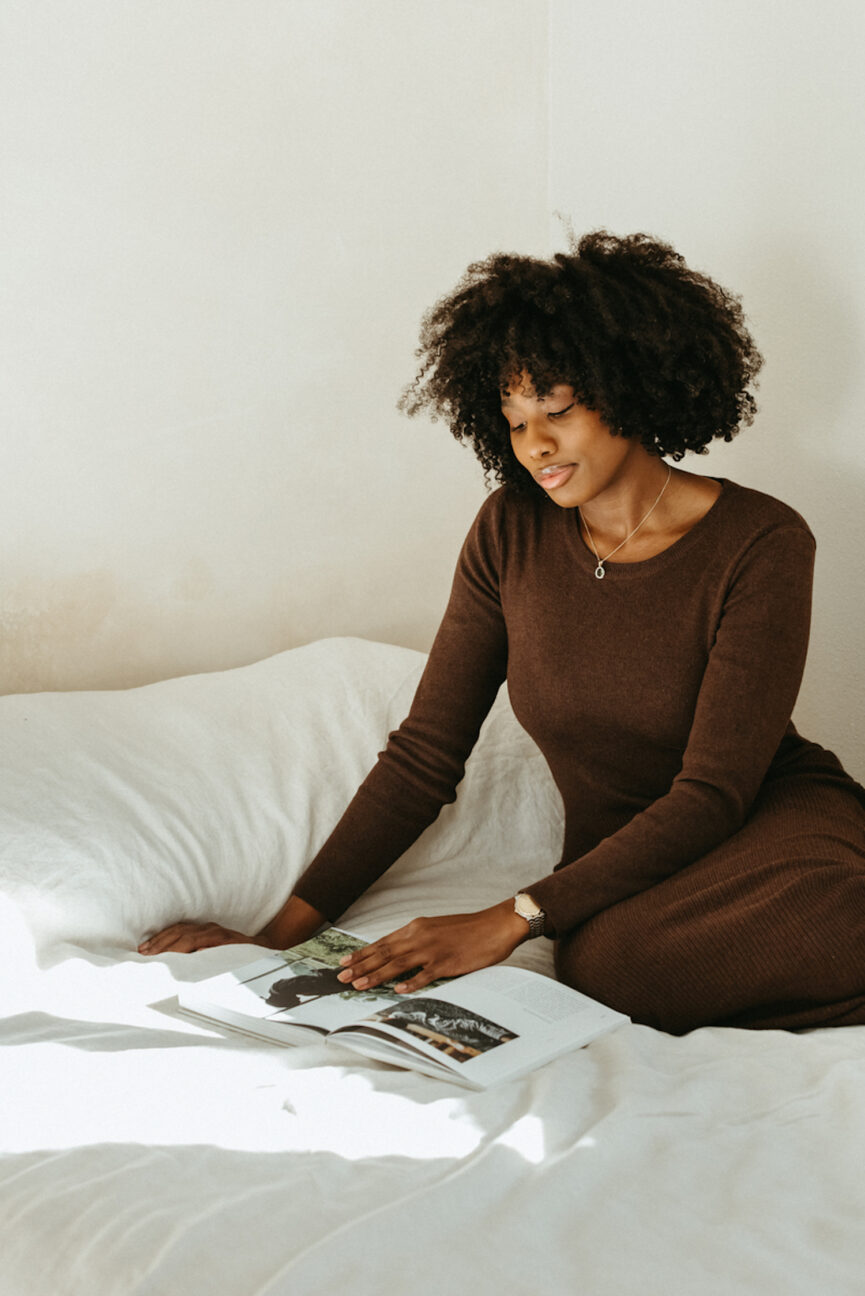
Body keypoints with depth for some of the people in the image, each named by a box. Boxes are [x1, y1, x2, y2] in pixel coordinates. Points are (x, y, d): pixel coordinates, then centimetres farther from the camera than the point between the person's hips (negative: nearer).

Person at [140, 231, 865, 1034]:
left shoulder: (761, 546, -12)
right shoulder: (513, 532, 0)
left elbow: (713, 793, -17)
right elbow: (424, 755, 1)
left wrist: (511, 921, -23)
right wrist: (280, 931, -7)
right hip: (620, 866, 3)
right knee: (602, 963, -35)